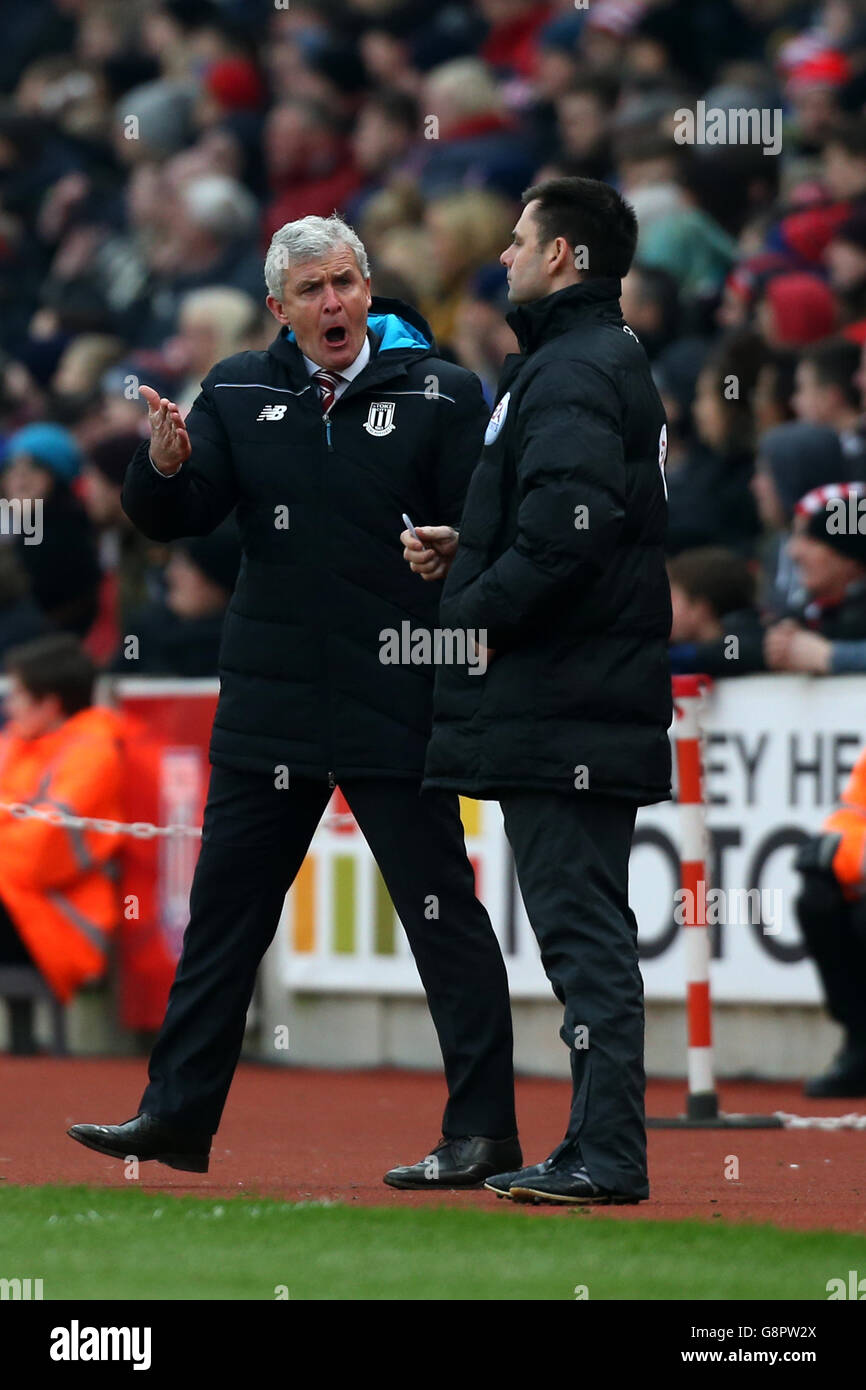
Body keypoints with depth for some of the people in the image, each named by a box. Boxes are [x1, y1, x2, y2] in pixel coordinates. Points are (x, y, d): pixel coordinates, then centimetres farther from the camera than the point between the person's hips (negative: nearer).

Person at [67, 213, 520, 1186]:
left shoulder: (438, 396, -3)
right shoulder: (239, 394, 8)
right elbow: (170, 518, 4)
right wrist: (166, 467, -18)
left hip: (395, 703, -4)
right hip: (269, 697, 5)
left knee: (442, 913, -2)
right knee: (224, 911, 11)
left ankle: (482, 1130, 2)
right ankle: (177, 1116, 20)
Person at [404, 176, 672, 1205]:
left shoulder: (571, 371, -14)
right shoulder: (607, 360, 19)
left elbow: (568, 531, -26)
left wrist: (471, 617, -15)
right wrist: (465, 551, 13)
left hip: (564, 706, -10)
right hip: (586, 699, 10)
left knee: (581, 925, -10)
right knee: (585, 922, 12)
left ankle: (606, 1155, -11)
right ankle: (599, 1148, 16)